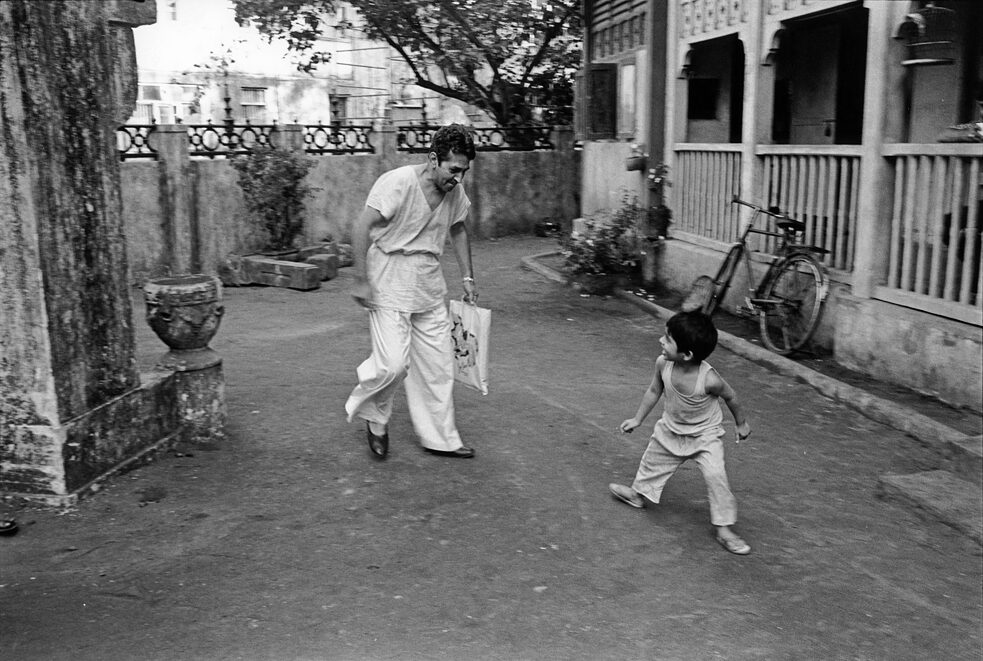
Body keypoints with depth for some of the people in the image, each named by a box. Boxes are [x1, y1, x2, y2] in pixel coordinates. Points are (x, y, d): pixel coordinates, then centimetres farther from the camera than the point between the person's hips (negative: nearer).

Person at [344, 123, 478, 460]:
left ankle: (440, 438, 23)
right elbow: (362, 227, -18)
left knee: (438, 366, 8)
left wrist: (467, 277, 18)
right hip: (389, 285, -7)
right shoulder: (397, 183, -19)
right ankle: (375, 416, 17)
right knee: (393, 364, -15)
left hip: (430, 288, 7)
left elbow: (458, 231, 21)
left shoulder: (454, 191, 3)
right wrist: (361, 280, -19)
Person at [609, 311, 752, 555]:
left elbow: (729, 396, -13)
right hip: (671, 429, 5)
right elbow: (654, 391, -4)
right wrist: (637, 419, 4)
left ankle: (724, 529, 0)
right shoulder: (662, 364, -25)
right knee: (653, 461, 22)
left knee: (716, 477, -16)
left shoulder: (709, 379, -36)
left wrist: (741, 423, 2)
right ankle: (638, 493, 51)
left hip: (705, 436, -5)